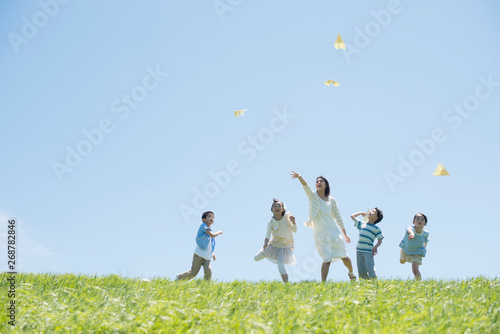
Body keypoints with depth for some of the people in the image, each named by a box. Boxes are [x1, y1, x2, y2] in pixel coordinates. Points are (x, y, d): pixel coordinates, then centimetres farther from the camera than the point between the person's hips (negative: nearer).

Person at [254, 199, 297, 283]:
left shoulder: (287, 216, -12)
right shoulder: (271, 222, -12)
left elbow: (295, 230, -6)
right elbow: (267, 235, -16)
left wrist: (293, 222, -25)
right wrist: (265, 243, -38)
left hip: (285, 247, -3)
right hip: (273, 244, 3)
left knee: (280, 267, -23)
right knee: (256, 258, 11)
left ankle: (286, 283, 1)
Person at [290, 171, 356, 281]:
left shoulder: (332, 200, 8)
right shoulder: (313, 196, 2)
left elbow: (337, 217, 15)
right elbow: (306, 186, -19)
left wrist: (345, 234, 18)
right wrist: (299, 177, -39)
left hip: (334, 231, 3)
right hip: (320, 234, -3)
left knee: (344, 257, 10)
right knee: (326, 260, -14)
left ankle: (351, 273, 38)